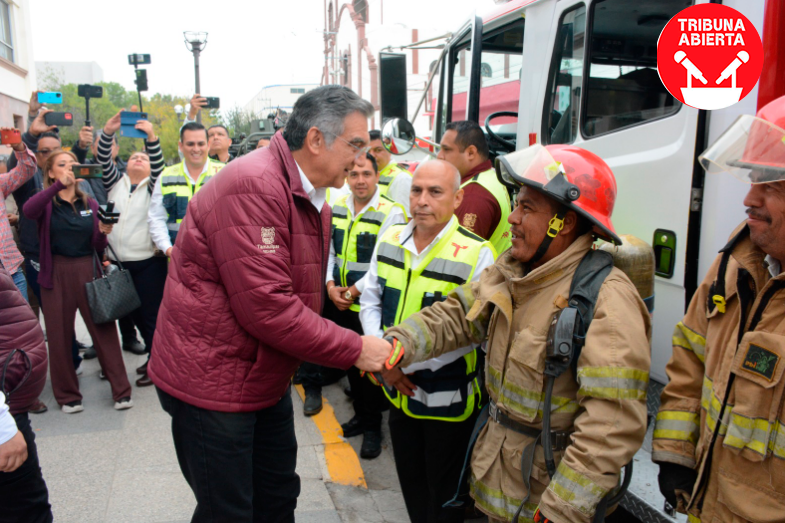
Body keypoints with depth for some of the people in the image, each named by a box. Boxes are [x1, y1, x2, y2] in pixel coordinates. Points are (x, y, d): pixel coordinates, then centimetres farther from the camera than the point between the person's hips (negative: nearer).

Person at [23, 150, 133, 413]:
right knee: (60, 335, 7)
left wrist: (103, 233, -11)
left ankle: (121, 390, 9)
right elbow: (29, 210, -24)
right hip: (56, 274, -1)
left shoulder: (90, 204, 9)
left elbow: (98, 247, 10)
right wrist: (59, 185, -32)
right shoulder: (47, 203, 2)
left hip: (88, 270, 1)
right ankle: (67, 395, 22)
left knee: (104, 330, -1)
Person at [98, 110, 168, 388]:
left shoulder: (152, 186, 4)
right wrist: (109, 131, -18)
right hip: (118, 261, 4)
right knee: (135, 314, 12)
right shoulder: (115, 182, 13)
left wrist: (151, 137, -29)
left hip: (149, 262, -4)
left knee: (151, 315, -1)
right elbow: (104, 160, -2)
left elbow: (159, 163, -13)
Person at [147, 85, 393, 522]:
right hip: (212, 383, -9)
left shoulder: (312, 199, 8)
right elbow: (267, 307, -30)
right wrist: (354, 350, -23)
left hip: (268, 379, 9)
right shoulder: (254, 187, -25)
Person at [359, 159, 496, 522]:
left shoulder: (476, 254, -18)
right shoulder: (390, 240, -1)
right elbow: (370, 301, 5)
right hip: (399, 394, 5)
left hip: (448, 401, -5)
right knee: (410, 485, 24)